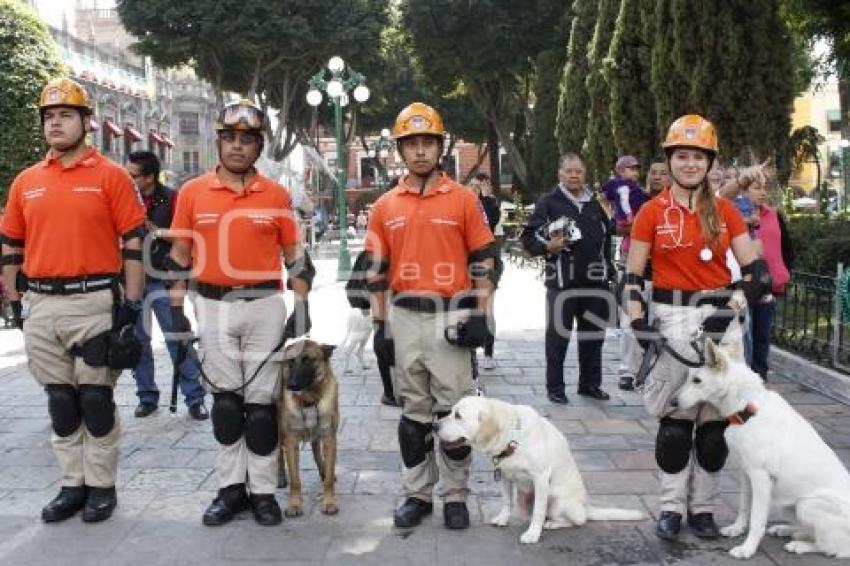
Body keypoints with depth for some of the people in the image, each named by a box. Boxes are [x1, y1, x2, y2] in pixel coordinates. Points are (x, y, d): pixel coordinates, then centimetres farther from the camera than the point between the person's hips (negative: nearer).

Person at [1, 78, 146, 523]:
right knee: (60, 400, 12)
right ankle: (72, 485, 24)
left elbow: (133, 243, -5)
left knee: (96, 398, 3)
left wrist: (132, 303, -9)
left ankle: (101, 486, 16)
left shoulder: (111, 176, -3)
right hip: (41, 306, 5)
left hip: (94, 302, -5)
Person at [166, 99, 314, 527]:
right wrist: (177, 311, 1)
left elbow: (295, 257, 5)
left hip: (265, 306, -1)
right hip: (213, 307, 1)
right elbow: (180, 257, 6)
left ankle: (262, 490, 14)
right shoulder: (192, 193, 3)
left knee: (261, 401, 4)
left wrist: (302, 310, -1)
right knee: (225, 399, 9)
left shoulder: (276, 195, 2)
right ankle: (231, 487, 20)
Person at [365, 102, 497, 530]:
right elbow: (377, 269, 9)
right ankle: (416, 494, 23)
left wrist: (480, 316, -7)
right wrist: (380, 324, 4)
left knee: (454, 410, 3)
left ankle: (454, 496, 17)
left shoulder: (464, 199, -1)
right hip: (404, 318, 3)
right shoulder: (385, 206, 7)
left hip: (451, 316, -2)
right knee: (413, 411, 11)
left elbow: (483, 262, 0)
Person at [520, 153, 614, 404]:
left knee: (593, 335, 11)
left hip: (595, 282, 5)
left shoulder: (594, 205, 16)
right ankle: (555, 387, 9)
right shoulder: (548, 202, 0)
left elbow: (606, 238, 26)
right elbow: (528, 237, -3)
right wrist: (547, 247, -20)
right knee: (558, 336, -1)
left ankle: (590, 383, 25)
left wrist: (607, 269, 19)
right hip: (562, 282, -5)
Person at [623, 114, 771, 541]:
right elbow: (632, 276, 1)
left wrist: (732, 306, -10)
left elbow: (755, 270, 4)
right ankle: (672, 506, 14)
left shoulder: (725, 211, 5)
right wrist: (638, 322, -11)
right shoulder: (652, 212, 0)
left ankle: (703, 507, 19)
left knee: (715, 418, 7)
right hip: (673, 319, -2)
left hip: (721, 319, 2)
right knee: (675, 418, 2)